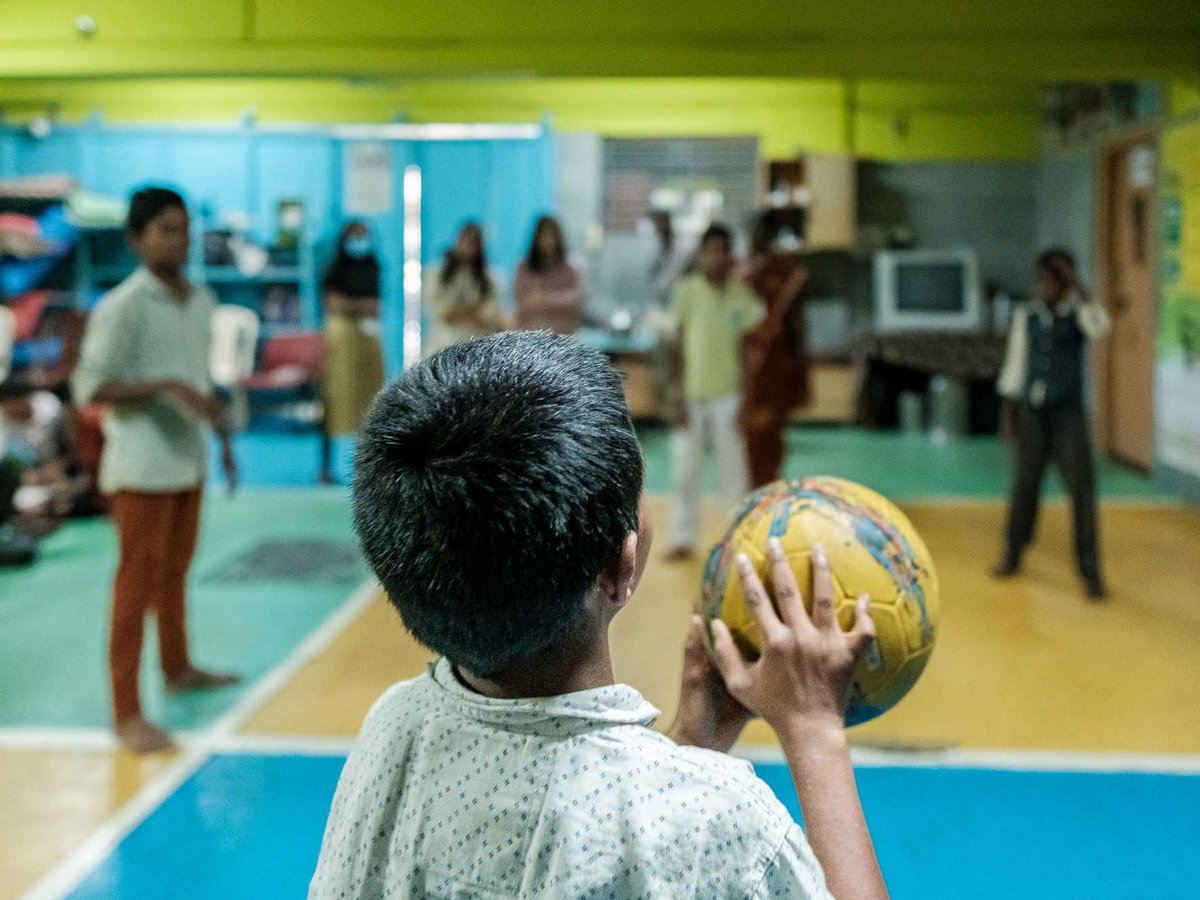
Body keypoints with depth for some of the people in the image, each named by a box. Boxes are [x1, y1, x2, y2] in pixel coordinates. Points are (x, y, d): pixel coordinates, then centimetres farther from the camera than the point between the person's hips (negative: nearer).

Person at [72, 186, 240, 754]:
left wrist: (224, 437, 20)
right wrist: (163, 386, -27)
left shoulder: (201, 300, 9)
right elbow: (89, 387, -17)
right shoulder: (121, 307, -14)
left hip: (188, 461, 7)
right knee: (138, 584, -4)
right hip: (142, 467, -7)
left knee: (176, 573, 20)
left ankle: (178, 669, 37)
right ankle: (126, 713, 1)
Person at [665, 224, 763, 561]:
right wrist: (678, 396, -2)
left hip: (727, 394, 0)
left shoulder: (742, 296, 0)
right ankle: (683, 538, 15)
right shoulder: (687, 290, -1)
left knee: (733, 469, 4)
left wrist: (746, 400, -1)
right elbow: (678, 345, 1)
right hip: (691, 393, 0)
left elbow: (747, 351, 3)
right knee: (685, 469, 4)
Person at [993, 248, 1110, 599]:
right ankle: (1012, 556, 27)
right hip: (1032, 411, 2)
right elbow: (1016, 363, 8)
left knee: (1081, 488, -5)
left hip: (1069, 413, -2)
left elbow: (1099, 328, -27)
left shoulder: (1077, 312, -4)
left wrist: (1077, 285, -27)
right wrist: (1009, 409, 7)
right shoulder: (1025, 317, 2)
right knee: (1025, 484, 11)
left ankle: (1091, 572, 0)